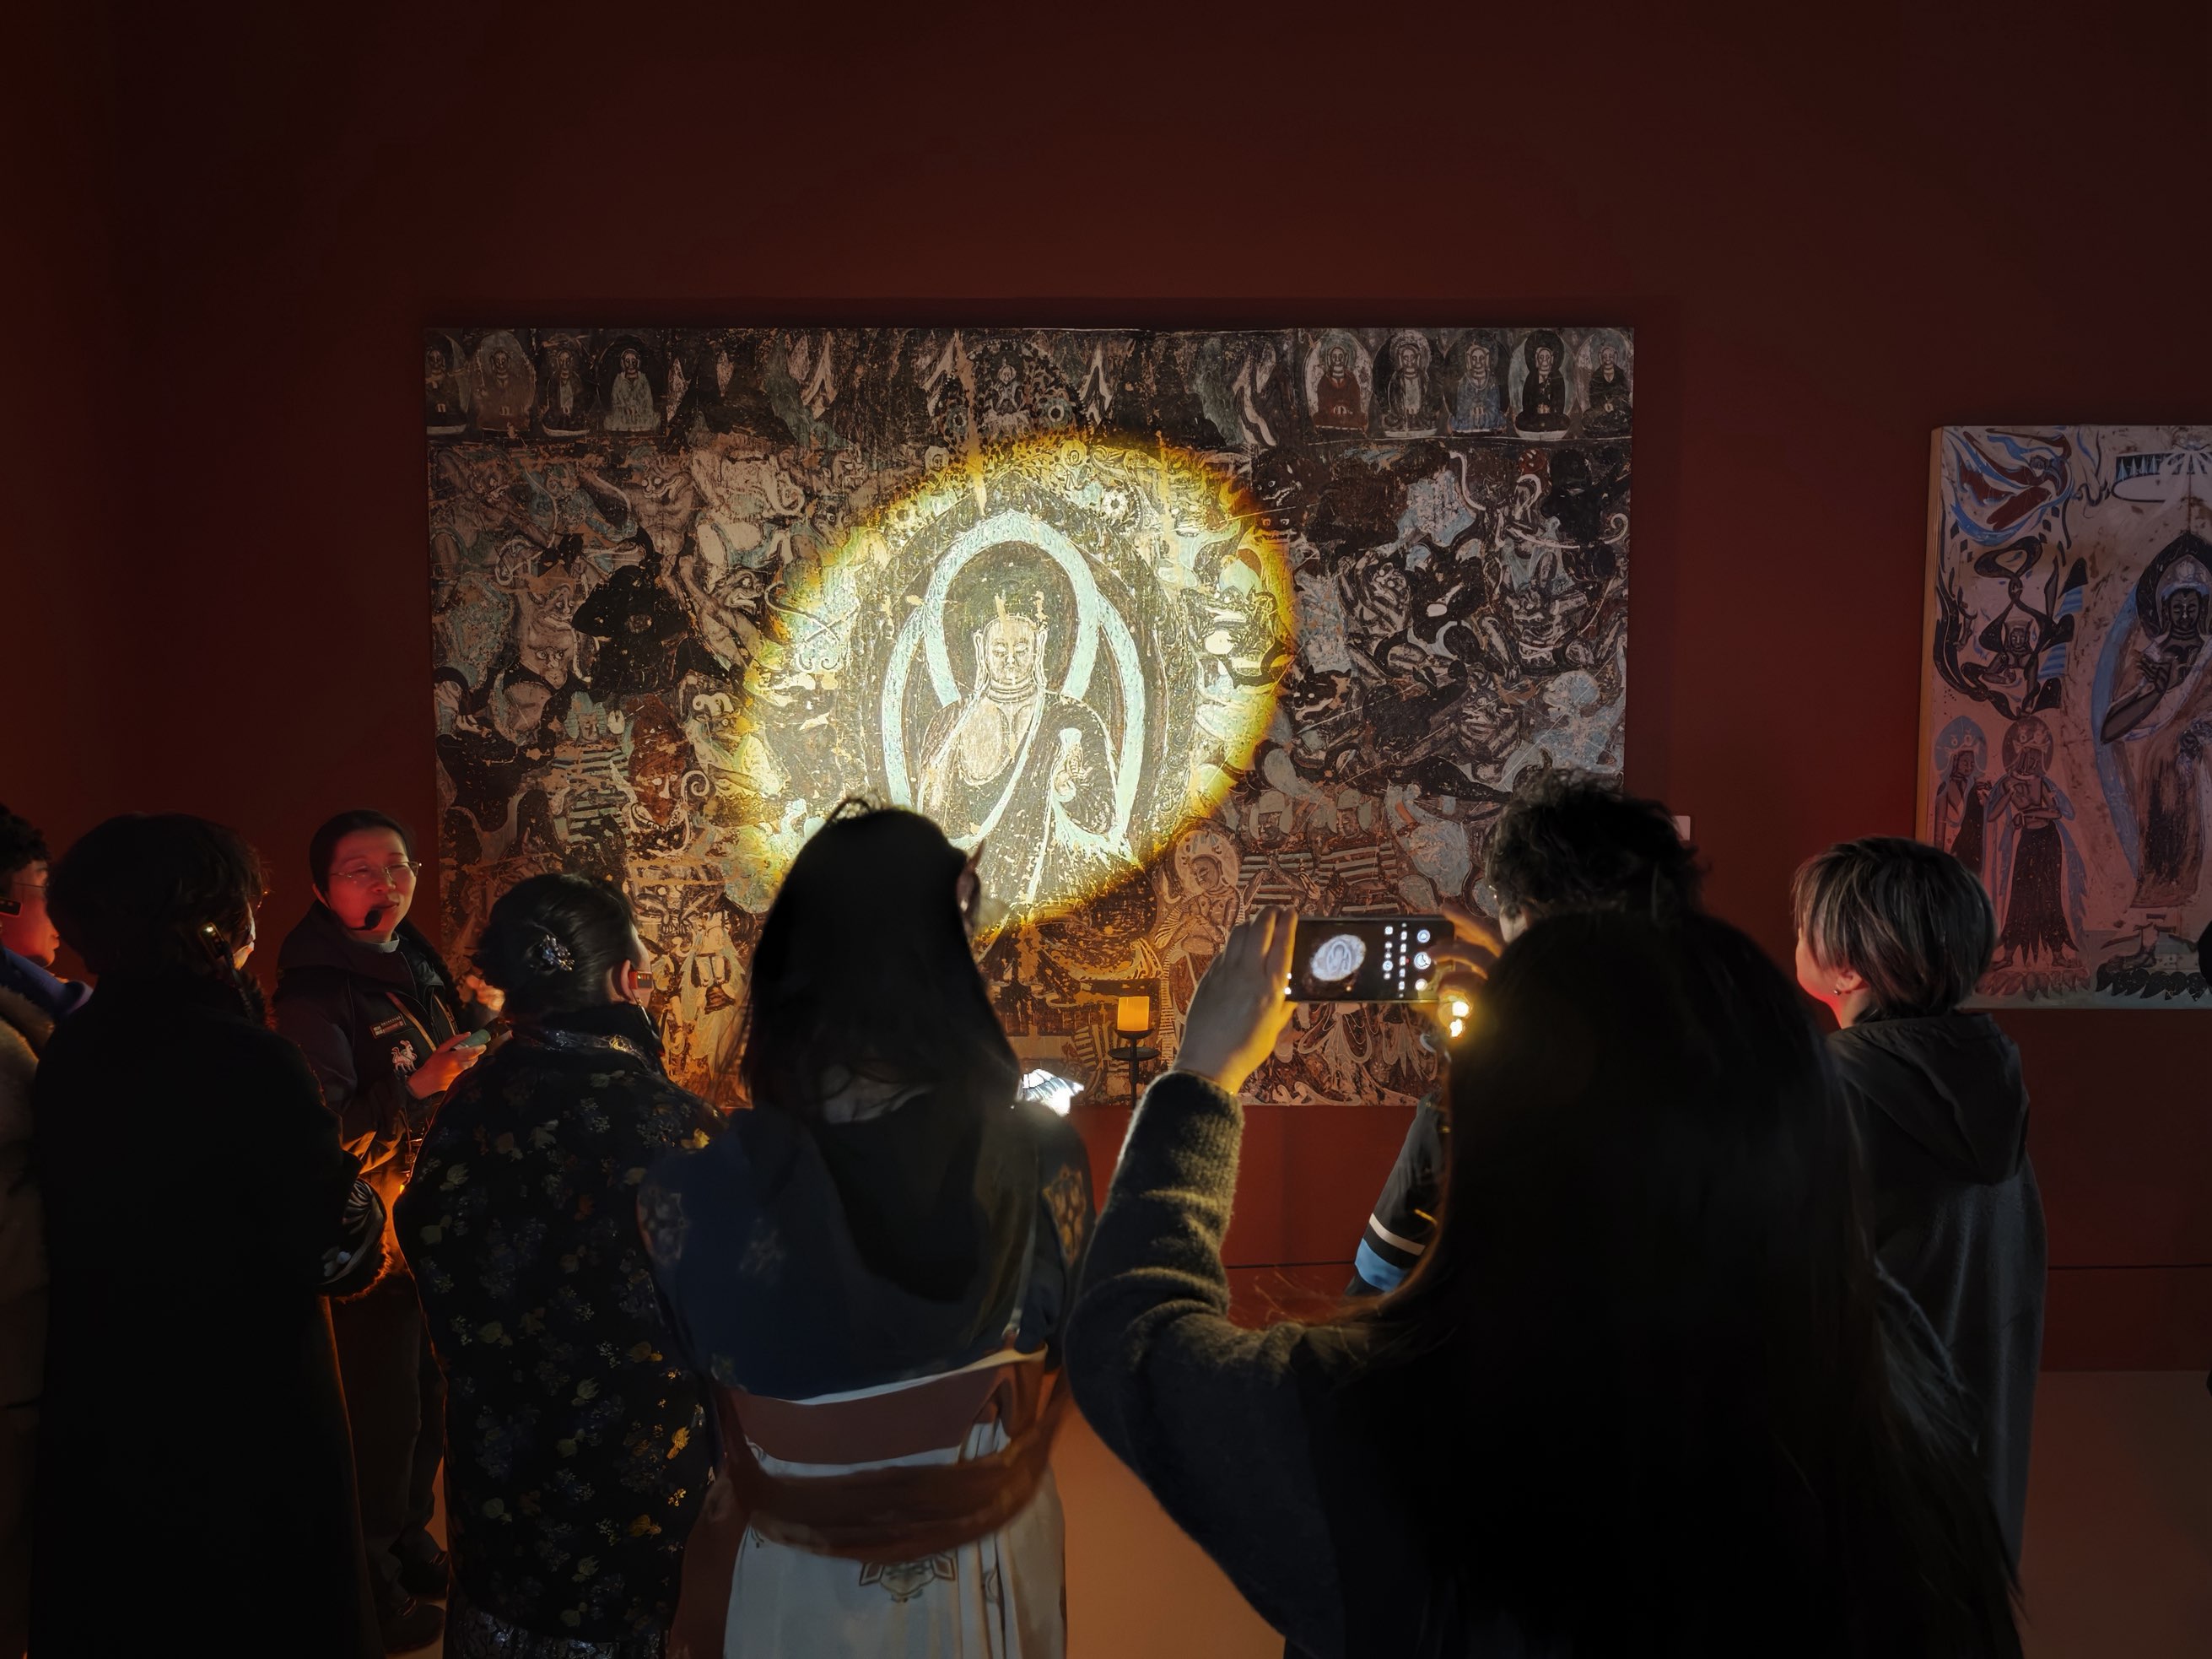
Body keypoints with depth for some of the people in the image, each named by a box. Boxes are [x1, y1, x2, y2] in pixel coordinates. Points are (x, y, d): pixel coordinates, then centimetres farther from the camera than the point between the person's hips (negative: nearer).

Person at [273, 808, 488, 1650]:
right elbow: (321, 1132, -23)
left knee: (430, 1398, 19)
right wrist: (418, 1087, -31)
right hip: (373, 1240, -8)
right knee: (383, 1413, 2)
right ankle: (372, 1588, 21)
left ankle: (410, 1543, 38)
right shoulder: (316, 992, -16)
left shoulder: (419, 967, 8)